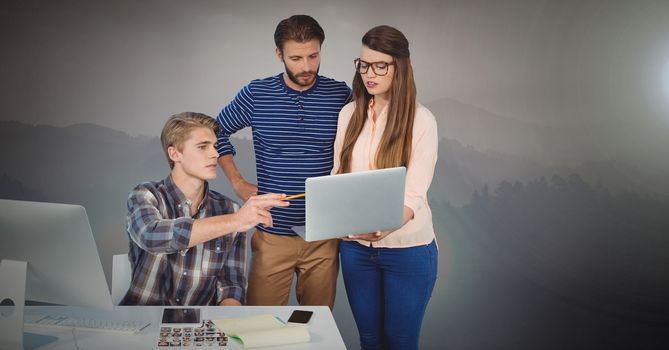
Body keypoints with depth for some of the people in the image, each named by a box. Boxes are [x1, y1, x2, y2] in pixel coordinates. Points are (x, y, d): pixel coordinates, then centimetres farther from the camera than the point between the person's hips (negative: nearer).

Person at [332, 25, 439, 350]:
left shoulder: (421, 119, -10)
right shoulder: (349, 113, 3)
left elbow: (413, 195, -17)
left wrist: (383, 226, -37)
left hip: (407, 249, -3)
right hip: (355, 246, 4)